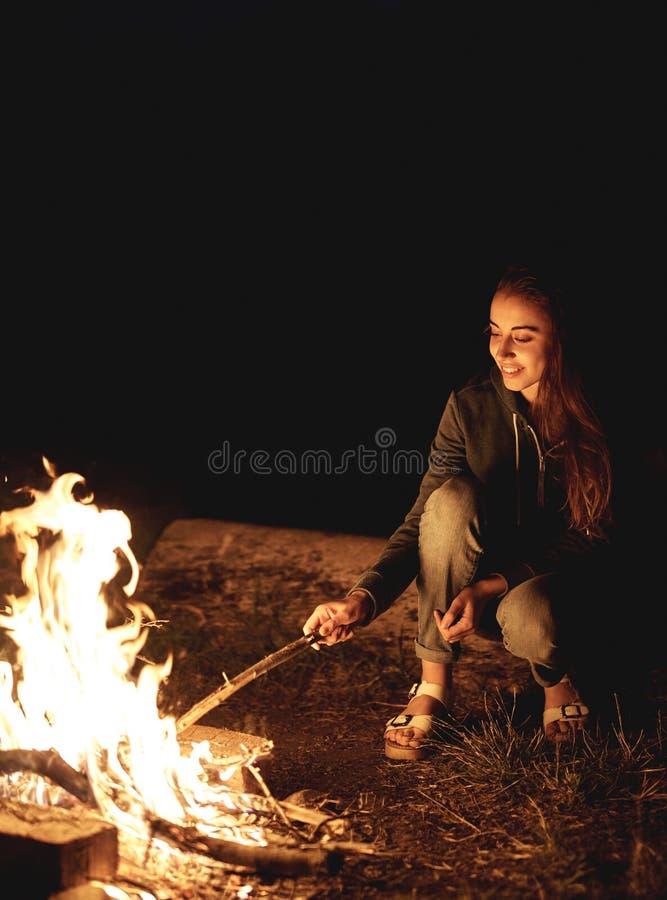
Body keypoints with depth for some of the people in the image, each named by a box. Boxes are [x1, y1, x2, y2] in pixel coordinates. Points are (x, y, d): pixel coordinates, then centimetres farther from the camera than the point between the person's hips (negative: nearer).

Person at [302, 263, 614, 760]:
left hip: (558, 582, -2)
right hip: (471, 591, 2)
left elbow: (588, 539, -12)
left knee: (529, 617, -38)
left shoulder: (595, 416, -14)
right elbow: (422, 522, -12)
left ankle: (557, 677, 2)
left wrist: (491, 587, -24)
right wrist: (363, 598, -29)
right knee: (453, 496, -30)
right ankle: (435, 683, -16)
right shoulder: (470, 405, -10)